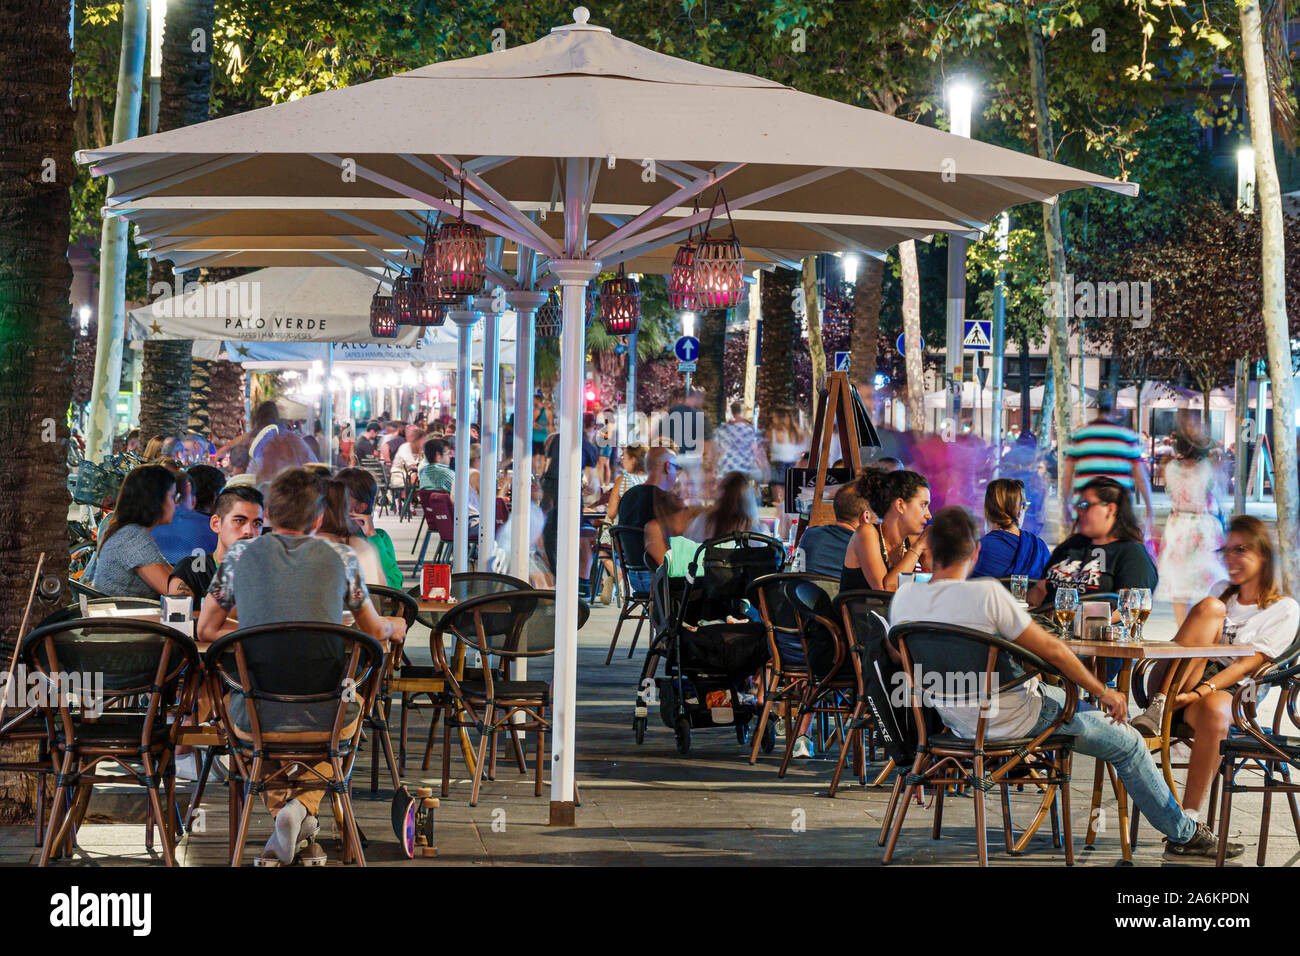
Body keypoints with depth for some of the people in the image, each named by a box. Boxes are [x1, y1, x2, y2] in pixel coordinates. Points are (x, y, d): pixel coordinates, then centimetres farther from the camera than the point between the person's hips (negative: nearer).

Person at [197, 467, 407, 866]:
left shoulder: (241, 554, 6)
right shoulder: (340, 558, 7)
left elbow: (206, 630, 17)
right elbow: (375, 631, 22)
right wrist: (396, 627, 46)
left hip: (256, 717, 1)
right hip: (326, 717, 0)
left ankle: (280, 802, 14)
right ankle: (304, 805, 10)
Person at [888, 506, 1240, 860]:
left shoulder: (902, 599, -8)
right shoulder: (987, 593, -25)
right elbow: (1051, 650, -19)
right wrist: (1102, 691, -3)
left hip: (957, 721, 8)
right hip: (1011, 721, -8)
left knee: (1061, 695, 33)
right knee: (1128, 744, 10)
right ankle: (1183, 834, 25)